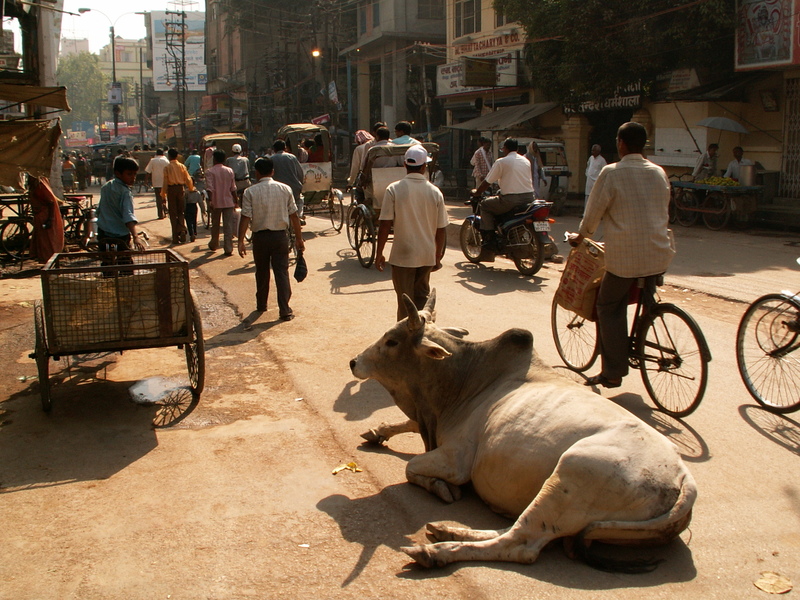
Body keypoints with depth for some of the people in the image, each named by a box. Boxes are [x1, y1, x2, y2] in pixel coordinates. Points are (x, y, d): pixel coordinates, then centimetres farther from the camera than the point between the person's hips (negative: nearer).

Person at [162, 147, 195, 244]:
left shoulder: (167, 167, -6)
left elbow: (165, 181, -7)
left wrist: (163, 193, 2)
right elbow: (188, 179, 4)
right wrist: (191, 188, 20)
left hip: (171, 189, -2)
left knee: (173, 214, 4)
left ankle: (176, 237, 3)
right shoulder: (182, 166, 1)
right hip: (180, 189, 2)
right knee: (181, 212, 13)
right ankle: (182, 230, -11)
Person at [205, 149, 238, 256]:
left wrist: (210, 200, -18)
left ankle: (213, 245, 31)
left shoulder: (210, 172, -6)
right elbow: (233, 188, 6)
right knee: (228, 226, 0)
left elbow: (209, 188, -17)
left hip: (216, 202, -1)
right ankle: (228, 249, -5)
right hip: (228, 202, 1)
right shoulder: (230, 171, 3)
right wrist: (235, 200, 16)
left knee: (215, 225, 15)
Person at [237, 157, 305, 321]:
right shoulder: (285, 189, -1)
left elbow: (245, 218, -11)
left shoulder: (250, 192, -6)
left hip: (260, 237, 0)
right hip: (280, 236, 0)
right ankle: (285, 310, -6)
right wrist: (299, 238, 8)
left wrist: (241, 241, -9)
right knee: (282, 272, 1)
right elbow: (294, 216, 1)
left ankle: (261, 304, 31)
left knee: (262, 272, 16)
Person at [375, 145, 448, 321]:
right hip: (427, 256, 3)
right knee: (423, 297, 17)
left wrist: (379, 253, -1)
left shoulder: (394, 189, -10)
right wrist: (438, 257, 14)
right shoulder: (435, 192, -2)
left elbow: (385, 225, -11)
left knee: (405, 301, 6)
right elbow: (441, 229, 2)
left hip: (402, 255, -3)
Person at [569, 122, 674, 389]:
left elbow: (593, 211, -1)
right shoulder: (659, 172, 10)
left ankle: (613, 372, 7)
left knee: (609, 307, 7)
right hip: (660, 252, 5)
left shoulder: (612, 173, -7)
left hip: (626, 254, -5)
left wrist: (580, 236, 18)